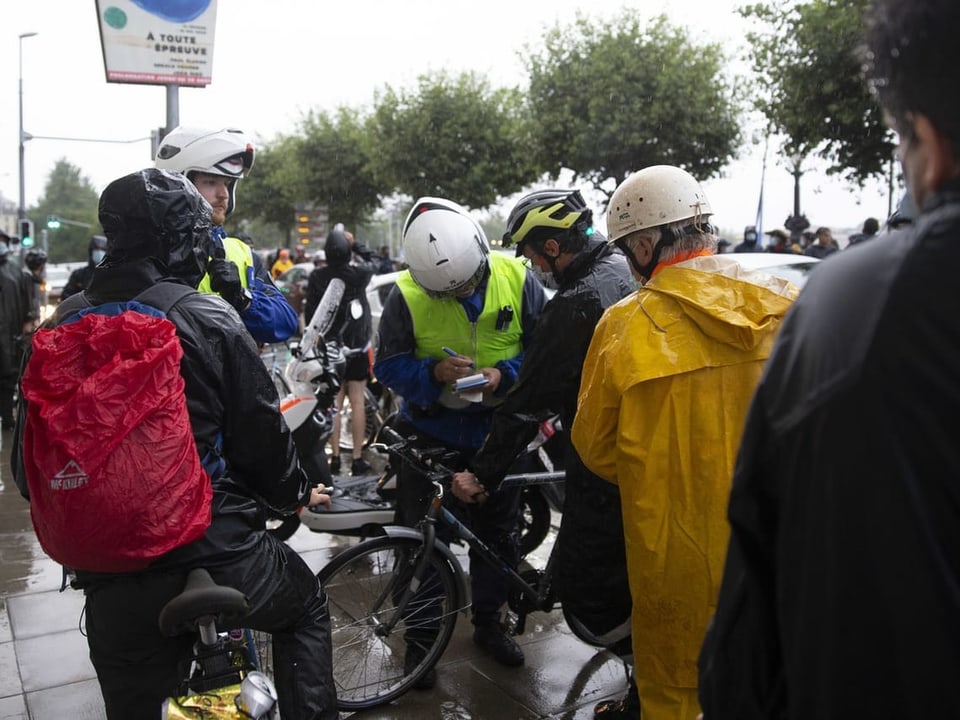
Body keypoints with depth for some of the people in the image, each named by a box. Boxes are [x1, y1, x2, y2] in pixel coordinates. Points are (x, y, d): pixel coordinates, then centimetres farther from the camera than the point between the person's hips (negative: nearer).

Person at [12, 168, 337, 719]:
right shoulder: (210, 320, -12)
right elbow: (261, 433, -6)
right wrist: (297, 493, 14)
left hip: (112, 580, 4)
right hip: (217, 554, -4)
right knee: (306, 605, 27)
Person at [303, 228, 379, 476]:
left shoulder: (316, 277, -8)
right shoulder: (359, 274, -11)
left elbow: (309, 313, -2)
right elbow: (372, 263, 12)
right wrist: (355, 245, 16)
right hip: (358, 347, -1)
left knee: (334, 403, 8)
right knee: (357, 402, 2)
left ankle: (335, 458, 11)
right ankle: (357, 459, 4)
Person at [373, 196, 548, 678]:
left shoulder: (517, 280, -13)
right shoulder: (406, 296, -16)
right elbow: (388, 365, -11)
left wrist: (504, 375, -25)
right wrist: (434, 373, -30)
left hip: (496, 431, 2)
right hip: (428, 433, -2)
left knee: (497, 532, 15)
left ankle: (488, 621, 37)